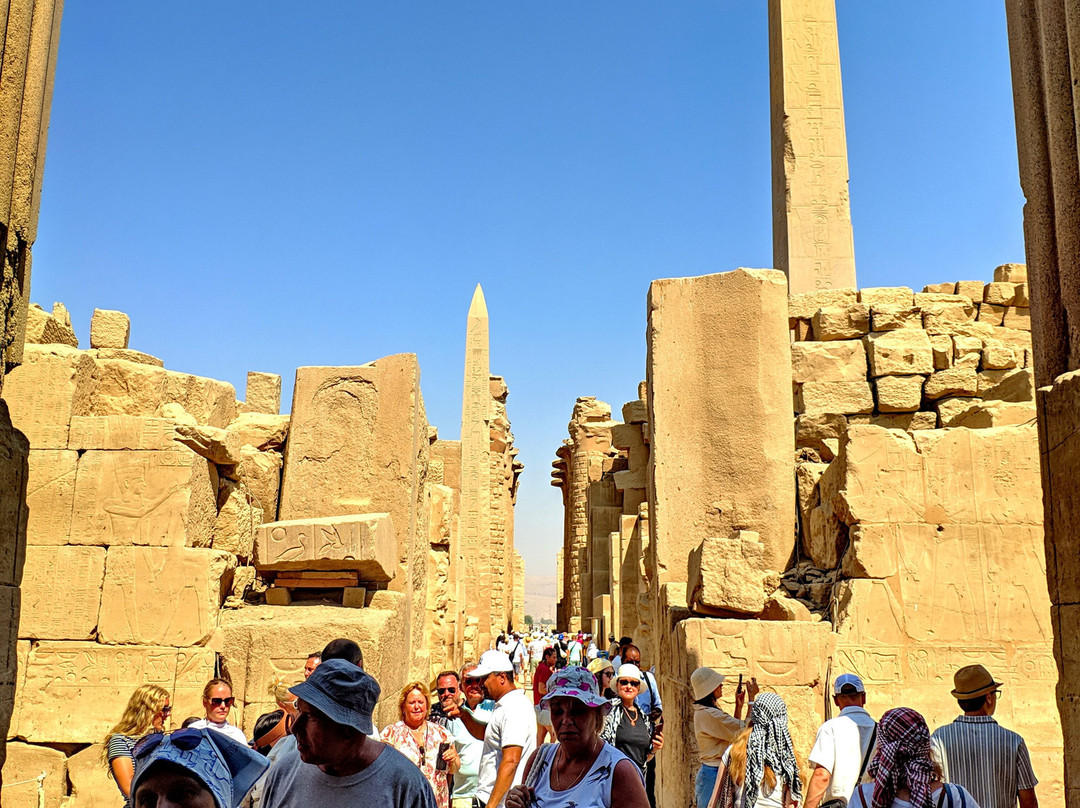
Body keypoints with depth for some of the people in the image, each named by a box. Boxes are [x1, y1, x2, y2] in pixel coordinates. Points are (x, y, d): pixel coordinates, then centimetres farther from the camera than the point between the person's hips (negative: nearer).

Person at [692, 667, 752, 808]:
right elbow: (745, 730, -19)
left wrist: (739, 706, 13)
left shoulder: (703, 712, 13)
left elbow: (734, 729, 20)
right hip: (714, 774, -10)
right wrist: (752, 698, -12)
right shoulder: (709, 714, -20)